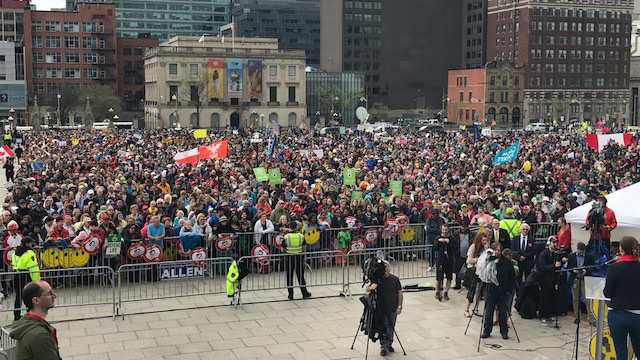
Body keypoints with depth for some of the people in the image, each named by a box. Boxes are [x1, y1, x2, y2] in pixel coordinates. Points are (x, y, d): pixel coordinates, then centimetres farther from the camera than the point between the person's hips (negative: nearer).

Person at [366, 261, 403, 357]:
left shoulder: (395, 279, -1)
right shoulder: (377, 279, -3)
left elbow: (399, 293, 3)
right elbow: (367, 289, -4)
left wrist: (399, 306, -3)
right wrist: (371, 287, -29)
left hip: (393, 309, 2)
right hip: (381, 309, -1)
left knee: (391, 327, 12)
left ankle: (389, 344, 28)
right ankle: (384, 347, 5)